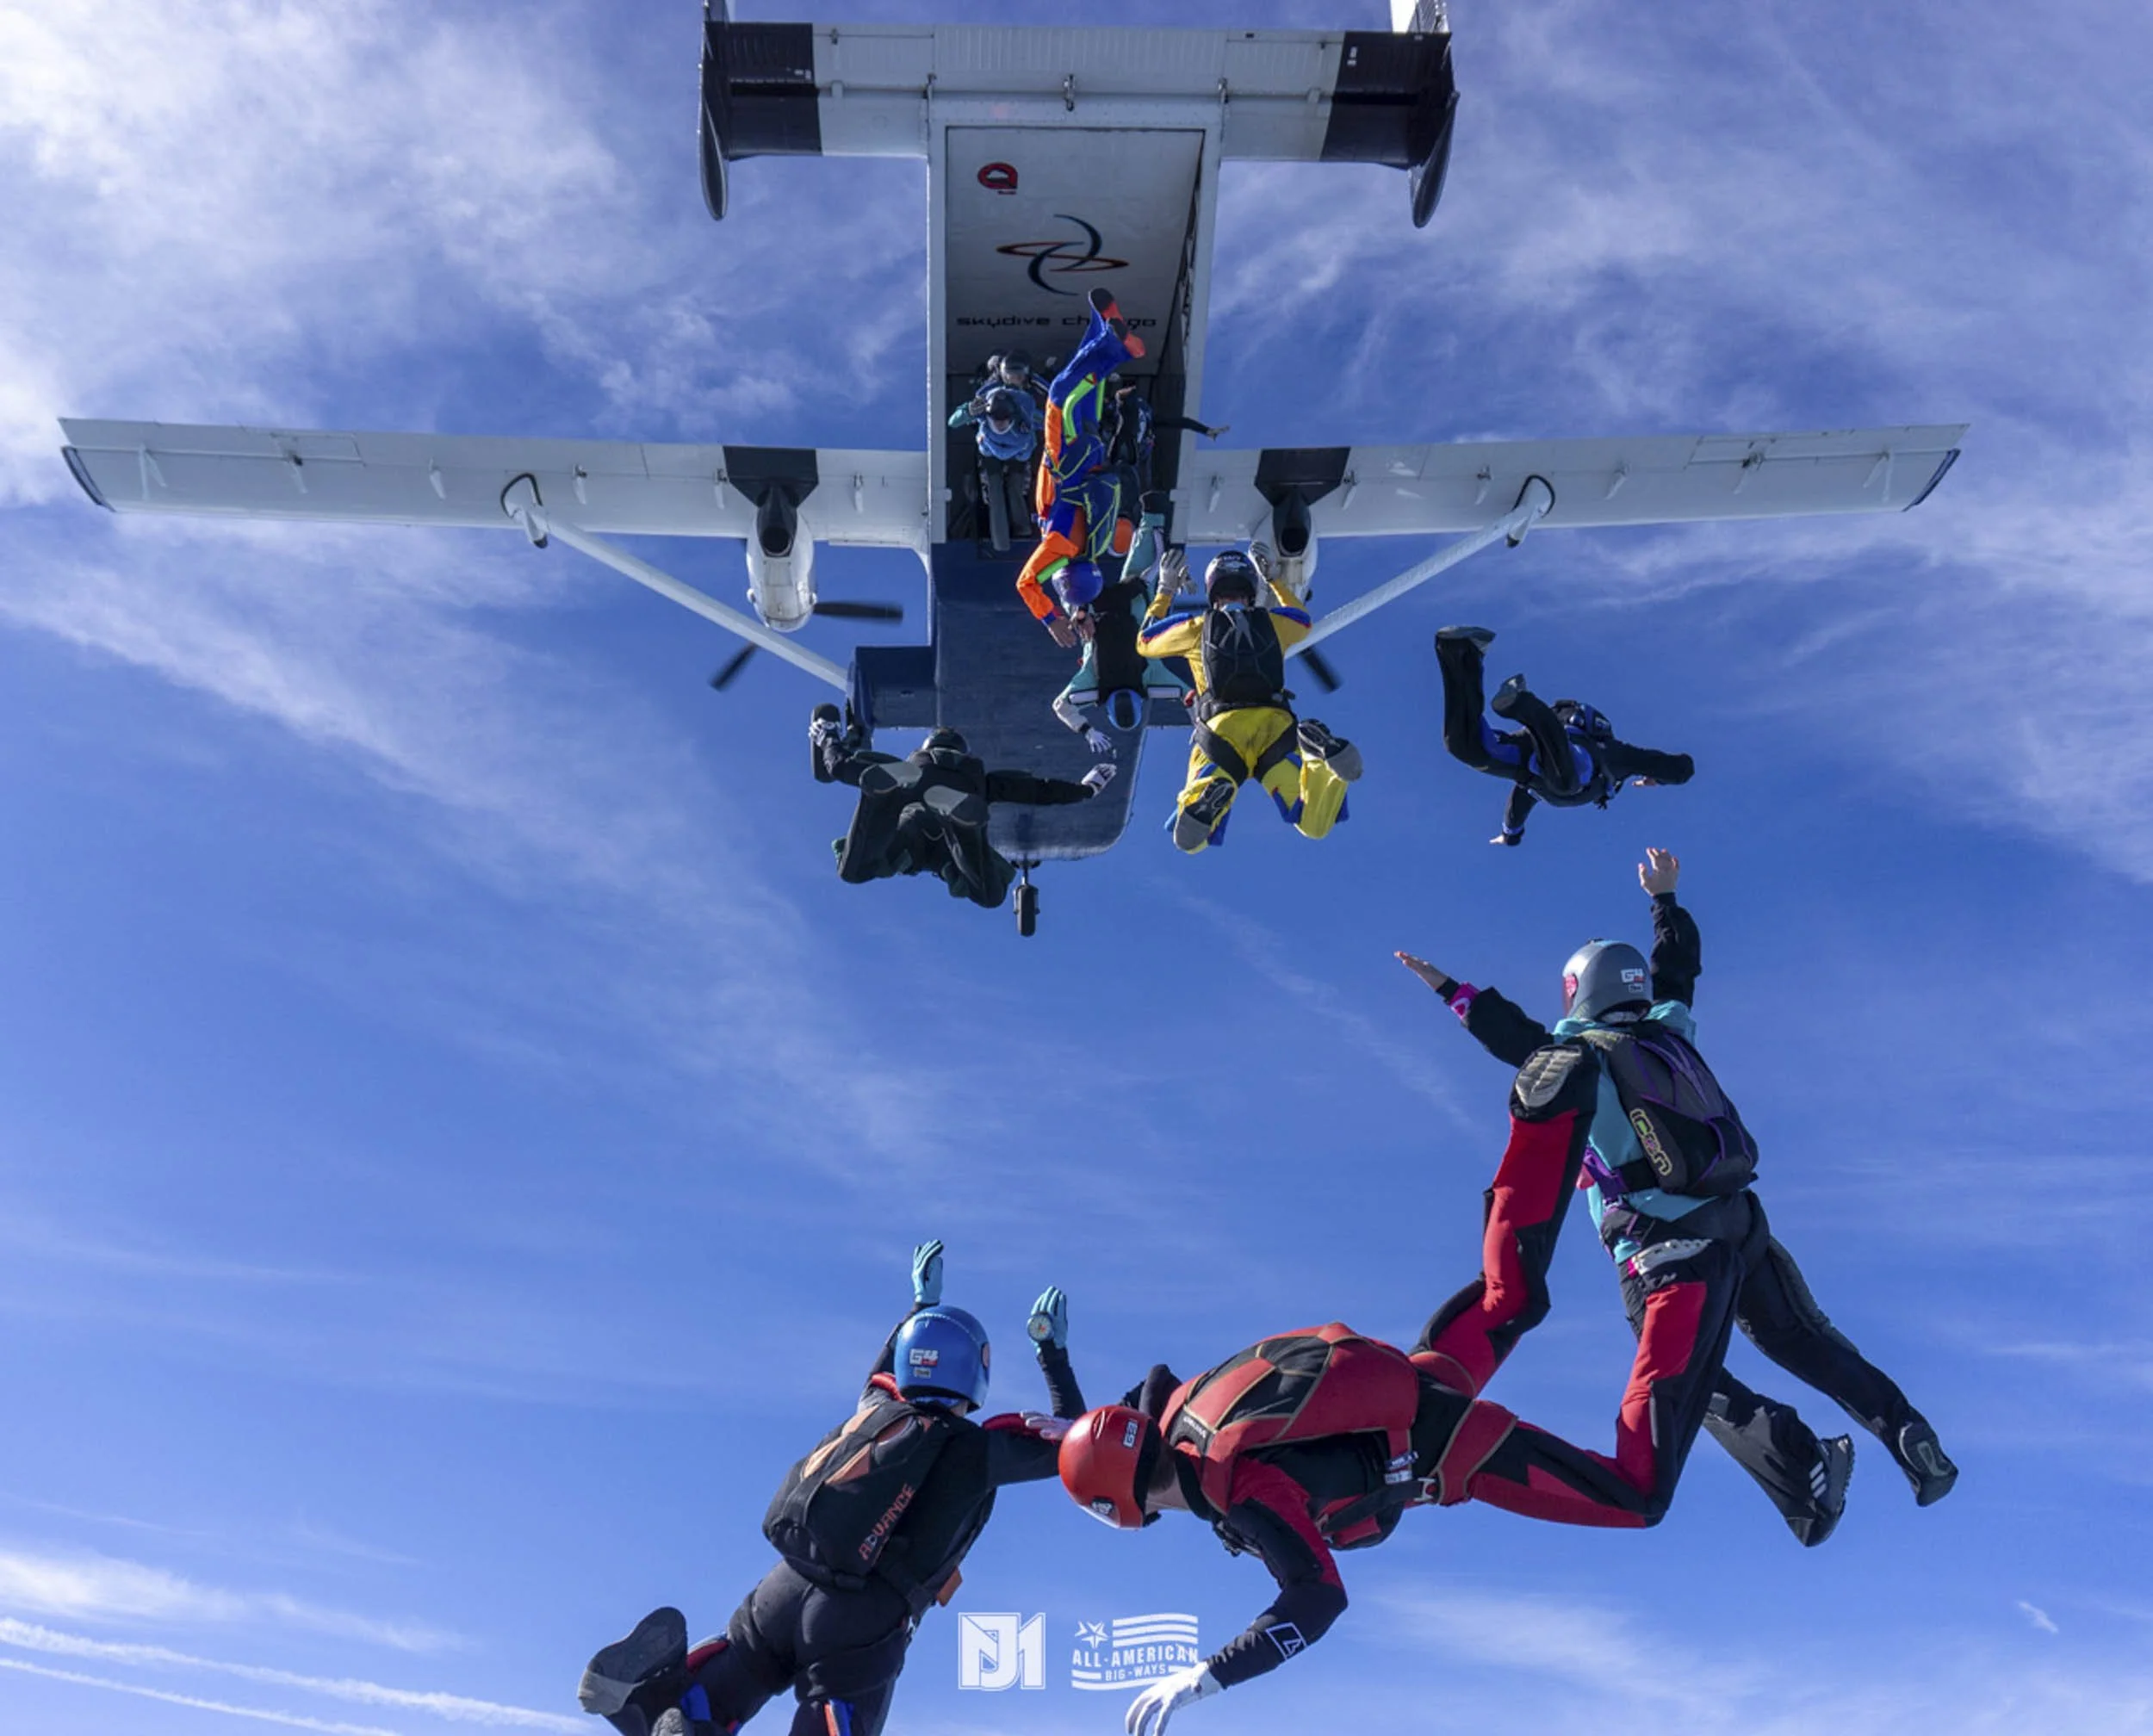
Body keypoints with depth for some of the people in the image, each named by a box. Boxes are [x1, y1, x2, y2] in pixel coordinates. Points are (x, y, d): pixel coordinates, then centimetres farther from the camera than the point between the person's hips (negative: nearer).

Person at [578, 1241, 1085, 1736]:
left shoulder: (873, 1411, 16)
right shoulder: (978, 1447, 3)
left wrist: (920, 1307, 50)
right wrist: (1053, 1351, 27)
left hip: (786, 1587, 5)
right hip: (862, 1621, -5)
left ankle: (652, 1684, -17)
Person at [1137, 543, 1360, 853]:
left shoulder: (1197, 627, 14)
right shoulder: (1273, 622, 20)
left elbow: (1144, 642, 32)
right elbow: (1302, 621, 46)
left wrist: (1165, 590, 43)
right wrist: (1271, 579, 56)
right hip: (1276, 726, 2)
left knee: (1188, 840, -1)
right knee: (1315, 826, -2)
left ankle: (1213, 796, -35)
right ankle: (1325, 754, -30)